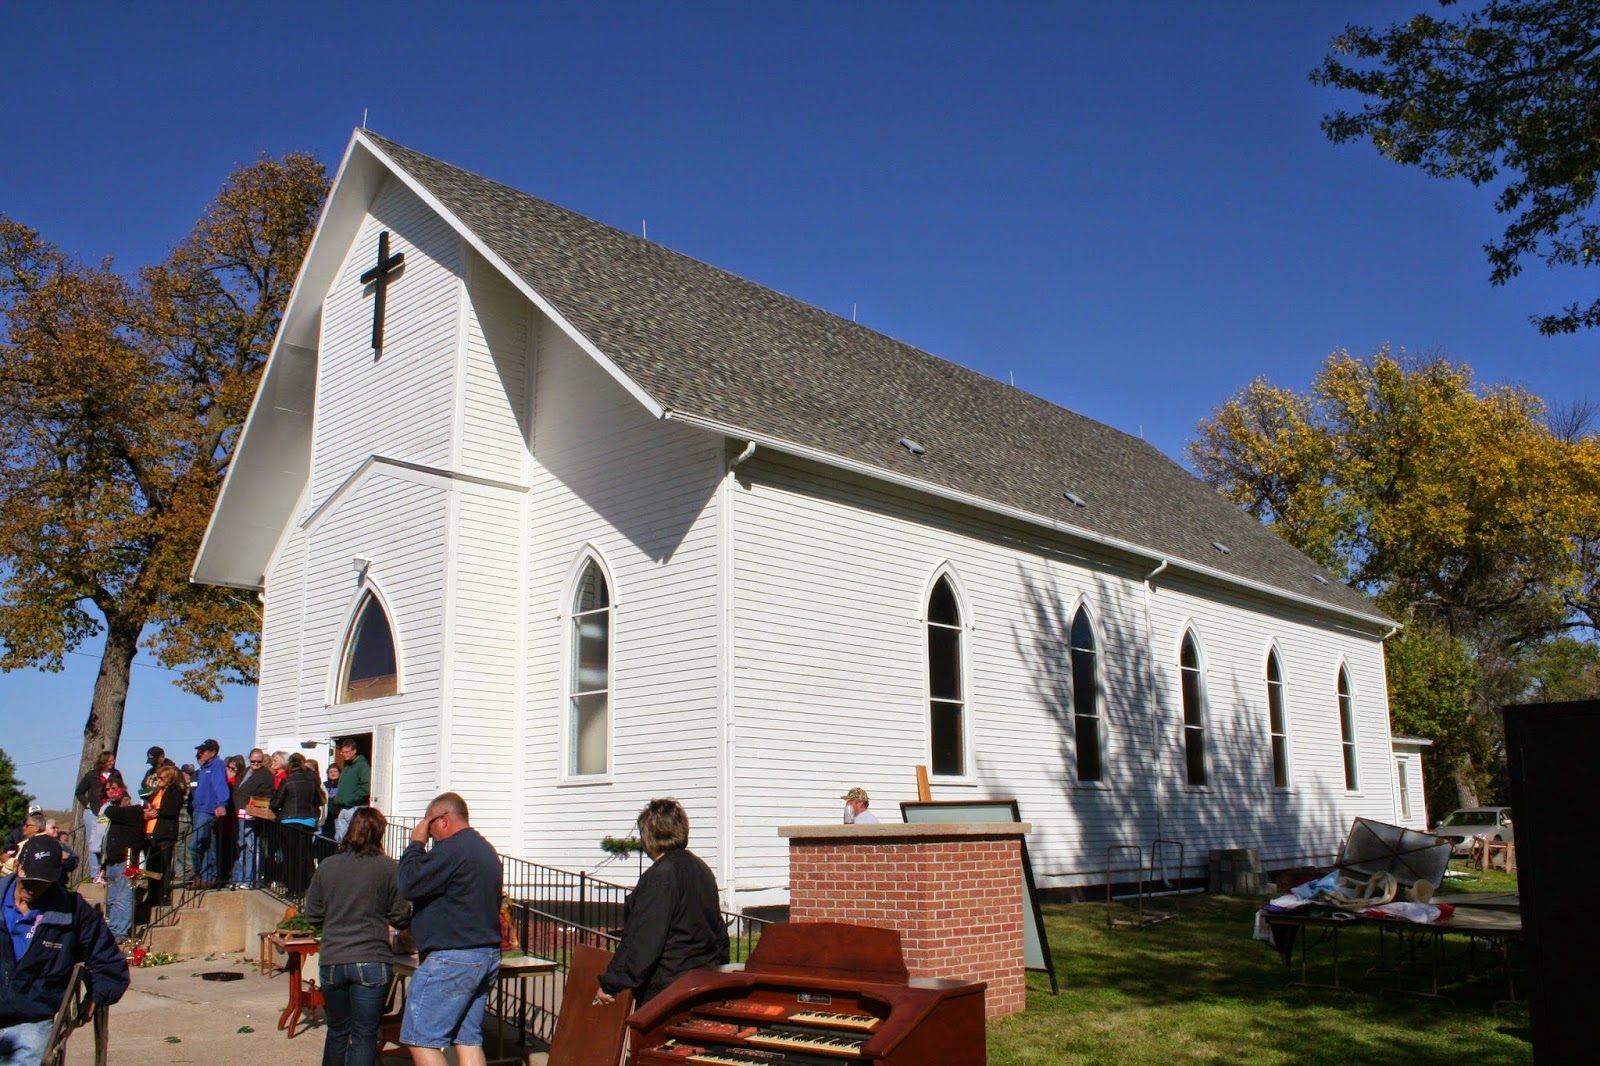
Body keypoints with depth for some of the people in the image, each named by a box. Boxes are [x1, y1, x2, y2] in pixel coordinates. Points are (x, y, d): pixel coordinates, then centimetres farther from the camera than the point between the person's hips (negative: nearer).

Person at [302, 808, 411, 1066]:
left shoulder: (327, 866, 2)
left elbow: (312, 915, 8)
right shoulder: (388, 868, -7)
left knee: (337, 1031, 20)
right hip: (371, 962, -4)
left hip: (332, 962, 4)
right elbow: (401, 918, -3)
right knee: (364, 1035, 3)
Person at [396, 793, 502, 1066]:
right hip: (488, 955, 10)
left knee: (420, 1039, -2)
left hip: (452, 958, -10)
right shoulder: (486, 850, 18)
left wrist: (416, 844, -2)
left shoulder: (452, 849, -14)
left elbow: (408, 884, -15)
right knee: (468, 1039, 11)